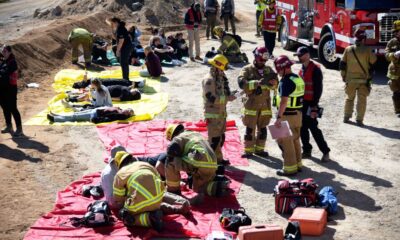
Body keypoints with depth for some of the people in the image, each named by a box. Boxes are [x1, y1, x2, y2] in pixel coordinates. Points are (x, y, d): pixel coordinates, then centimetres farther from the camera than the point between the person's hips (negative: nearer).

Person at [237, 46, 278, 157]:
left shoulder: (268, 69, 8)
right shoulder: (247, 69, -5)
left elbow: (274, 86, 5)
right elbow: (242, 83, -20)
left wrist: (272, 81, -19)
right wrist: (258, 83, -29)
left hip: (265, 105, 4)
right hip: (251, 104, -4)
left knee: (262, 128, 10)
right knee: (250, 128, 0)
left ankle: (259, 149, 22)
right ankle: (248, 150, 8)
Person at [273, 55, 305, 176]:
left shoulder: (286, 81, -19)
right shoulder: (298, 79, 9)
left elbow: (284, 101, -27)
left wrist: (278, 118, -29)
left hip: (287, 115, -9)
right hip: (298, 113, 9)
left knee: (285, 141, 0)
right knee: (295, 140, 19)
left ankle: (290, 168, 4)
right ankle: (298, 164, 28)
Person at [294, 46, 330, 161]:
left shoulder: (315, 70, -13)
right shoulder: (302, 69, 13)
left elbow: (318, 89, -16)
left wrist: (314, 107, -19)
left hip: (310, 104, -8)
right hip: (301, 103, 8)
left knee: (313, 128, -7)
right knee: (303, 128, 11)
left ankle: (325, 151, 2)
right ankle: (306, 150, 21)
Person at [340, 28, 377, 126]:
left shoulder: (348, 49, -3)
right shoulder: (367, 50, -10)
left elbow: (342, 64, 1)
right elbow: (373, 61, -2)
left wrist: (343, 76, 11)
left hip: (350, 79, 2)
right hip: (364, 79, -2)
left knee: (349, 98, 17)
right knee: (362, 100, 5)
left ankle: (346, 117, 20)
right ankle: (359, 120, 4)